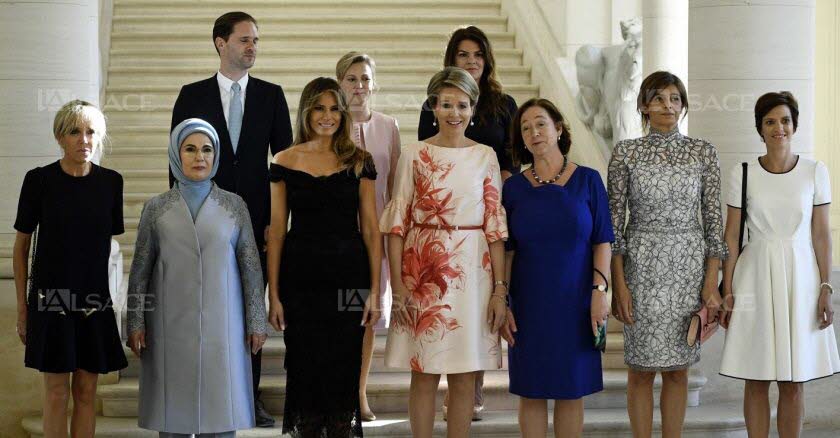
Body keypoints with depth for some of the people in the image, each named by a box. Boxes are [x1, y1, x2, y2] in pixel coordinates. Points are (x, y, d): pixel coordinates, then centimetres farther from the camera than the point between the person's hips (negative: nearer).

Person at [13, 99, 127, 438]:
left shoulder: (111, 182, 2)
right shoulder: (39, 180, -5)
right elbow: (21, 246, 0)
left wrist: (116, 293, 5)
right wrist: (22, 307, 0)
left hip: (95, 299, 3)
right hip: (52, 298, -2)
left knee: (86, 391, 7)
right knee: (56, 392, 1)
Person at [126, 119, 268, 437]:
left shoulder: (234, 206, 5)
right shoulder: (156, 208, 5)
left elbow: (250, 266, 5)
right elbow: (140, 269, 6)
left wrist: (256, 322, 2)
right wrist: (136, 323, 0)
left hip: (221, 325, 0)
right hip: (172, 326, 0)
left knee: (221, 407, 0)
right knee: (173, 408, 2)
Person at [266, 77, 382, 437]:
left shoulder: (359, 161, 4)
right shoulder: (284, 162, 3)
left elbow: (370, 229, 3)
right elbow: (276, 231, 3)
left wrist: (375, 290, -4)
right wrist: (273, 294, -1)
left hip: (348, 277, 0)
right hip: (300, 277, 0)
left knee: (344, 370, 2)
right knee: (303, 370, 5)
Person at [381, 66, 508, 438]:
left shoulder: (485, 157, 6)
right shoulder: (414, 155, 1)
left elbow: (495, 226, 4)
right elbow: (397, 222, 0)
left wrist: (500, 289, -1)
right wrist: (397, 282, -8)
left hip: (472, 271, 1)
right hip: (423, 271, -1)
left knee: (465, 376, 6)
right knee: (424, 373, 3)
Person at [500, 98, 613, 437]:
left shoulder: (587, 180, -1)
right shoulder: (514, 187, 3)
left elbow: (602, 242, -1)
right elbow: (507, 251, 4)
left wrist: (600, 291, -10)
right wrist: (503, 304, -1)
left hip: (575, 303, -1)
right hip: (529, 304, 1)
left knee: (572, 391, 6)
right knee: (531, 393, 5)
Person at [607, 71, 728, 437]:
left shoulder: (703, 153, 3)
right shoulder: (626, 152, 0)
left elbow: (713, 218, 3)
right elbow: (614, 219, -1)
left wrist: (711, 282, -3)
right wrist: (619, 283, -8)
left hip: (689, 266, 1)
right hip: (641, 265, -1)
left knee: (678, 368, 8)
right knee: (641, 367, 4)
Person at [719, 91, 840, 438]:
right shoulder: (742, 174, -1)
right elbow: (731, 236, 2)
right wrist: (727, 292, -1)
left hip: (800, 279, 0)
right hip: (756, 279, 0)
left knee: (793, 382, 6)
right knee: (756, 379, 4)